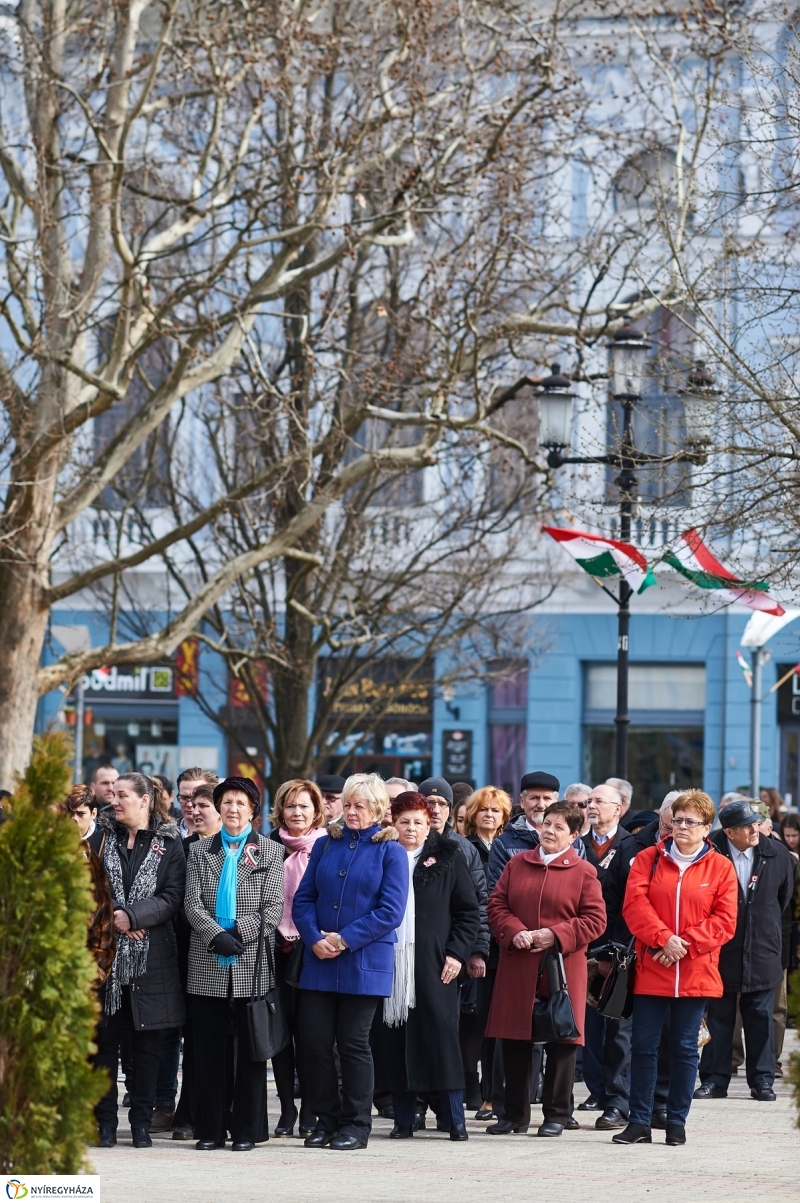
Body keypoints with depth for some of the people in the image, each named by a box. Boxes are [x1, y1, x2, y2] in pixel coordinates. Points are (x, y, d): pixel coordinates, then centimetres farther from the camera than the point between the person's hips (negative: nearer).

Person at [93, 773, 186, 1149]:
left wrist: (132, 916, -16)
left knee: (146, 1041, 2)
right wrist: (110, 919, -11)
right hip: (106, 950, 1)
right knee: (105, 1038, 0)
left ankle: (142, 1122, 8)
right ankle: (105, 1122, 5)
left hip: (151, 957, -1)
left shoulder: (168, 845, 4)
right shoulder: (102, 838, 9)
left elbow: (173, 897, -4)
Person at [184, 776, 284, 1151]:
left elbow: (272, 908, -2)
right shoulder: (200, 852, 11)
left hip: (251, 965, -2)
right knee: (208, 1050, 3)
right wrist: (217, 936, -15)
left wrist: (238, 934, -14)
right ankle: (211, 1129, 8)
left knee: (250, 1050, 1)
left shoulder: (270, 852, 7)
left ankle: (247, 1130, 5)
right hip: (207, 966, 2)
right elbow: (192, 904, 1)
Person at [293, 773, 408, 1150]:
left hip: (363, 962, -4)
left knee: (353, 1043, 0)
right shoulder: (326, 845, 10)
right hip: (319, 960, 4)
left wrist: (344, 940, -15)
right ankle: (326, 1119, 11)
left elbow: (391, 911, -9)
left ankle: (356, 1125, 9)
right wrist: (315, 939, -10)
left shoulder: (390, 851, -1)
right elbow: (303, 898, 8)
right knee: (314, 1040, -1)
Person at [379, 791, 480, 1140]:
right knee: (396, 1039, 0)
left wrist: (457, 953, -4)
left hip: (434, 965, -1)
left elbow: (469, 912, 6)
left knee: (441, 1034, -4)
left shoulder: (447, 858, 6)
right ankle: (403, 1119, 6)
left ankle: (454, 1120, -1)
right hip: (391, 963, 1)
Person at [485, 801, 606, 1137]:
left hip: (563, 967, -3)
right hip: (517, 968, 3)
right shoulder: (517, 864, 10)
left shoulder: (583, 872, 0)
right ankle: (515, 1114, 14)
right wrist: (514, 932, -10)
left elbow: (594, 919, -4)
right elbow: (497, 905, 8)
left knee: (561, 1042, 0)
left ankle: (557, 1115, 9)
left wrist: (555, 936, -14)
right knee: (514, 1040, 5)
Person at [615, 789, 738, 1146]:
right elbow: (634, 904, -5)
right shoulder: (648, 859, 5)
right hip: (651, 970, 1)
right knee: (643, 1045, 0)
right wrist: (663, 938, -17)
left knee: (685, 1048, 4)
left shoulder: (720, 868, 3)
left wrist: (686, 943, -13)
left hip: (695, 973, -1)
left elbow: (724, 920, -2)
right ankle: (639, 1123, 5)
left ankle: (677, 1122, 11)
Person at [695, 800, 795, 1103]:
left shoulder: (777, 854, -4)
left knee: (760, 1018, 6)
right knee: (718, 1017, 6)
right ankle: (714, 1080, 12)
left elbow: (785, 896, 13)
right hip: (720, 951, -2)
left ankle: (762, 1081, 12)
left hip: (761, 951, 2)